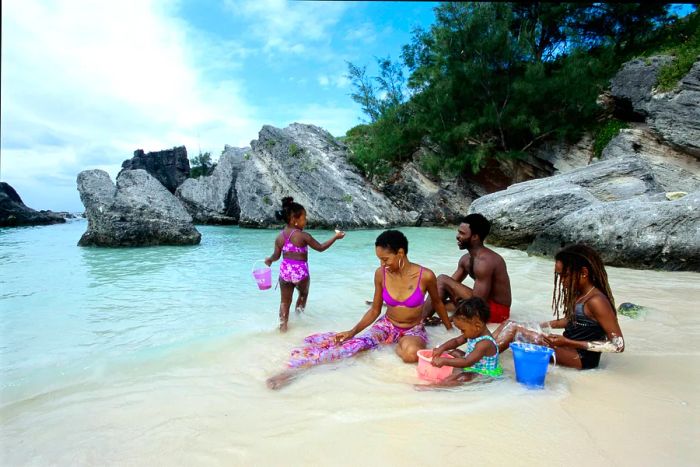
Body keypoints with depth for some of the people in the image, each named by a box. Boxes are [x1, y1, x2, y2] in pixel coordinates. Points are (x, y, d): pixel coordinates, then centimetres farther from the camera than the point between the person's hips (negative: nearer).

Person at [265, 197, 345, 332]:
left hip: (284, 270, 4)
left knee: (285, 301, 13)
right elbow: (320, 247, -8)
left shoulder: (280, 236, 2)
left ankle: (283, 325, 13)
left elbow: (276, 255, 4)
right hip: (300, 271, -4)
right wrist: (335, 237, 1)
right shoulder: (303, 236, -13)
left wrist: (269, 260, 27)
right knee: (303, 293, 25)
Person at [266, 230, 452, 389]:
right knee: (357, 343, -27)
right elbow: (375, 310, -1)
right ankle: (296, 368, -36)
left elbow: (437, 303, 1)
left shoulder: (425, 276, -20)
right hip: (386, 325, 2)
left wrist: (450, 329, 12)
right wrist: (353, 331, -12)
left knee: (411, 354, -40)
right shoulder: (381, 274, -11)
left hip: (414, 330, -2)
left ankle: (398, 346, -4)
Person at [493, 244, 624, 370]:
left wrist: (568, 342, -24)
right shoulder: (578, 293, 6)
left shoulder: (596, 301, -20)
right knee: (509, 325, -2)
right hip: (568, 346, 9)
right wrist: (540, 325, 9)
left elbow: (619, 345, -20)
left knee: (513, 328, -18)